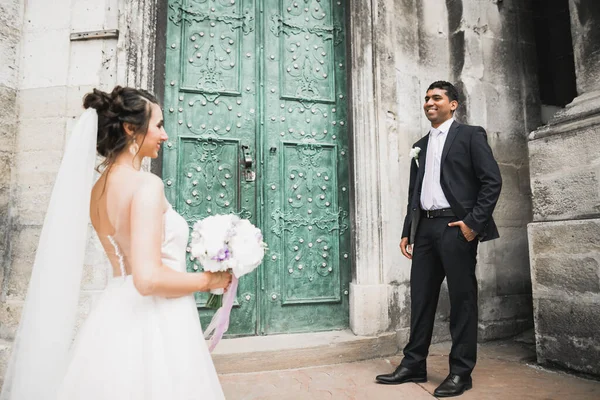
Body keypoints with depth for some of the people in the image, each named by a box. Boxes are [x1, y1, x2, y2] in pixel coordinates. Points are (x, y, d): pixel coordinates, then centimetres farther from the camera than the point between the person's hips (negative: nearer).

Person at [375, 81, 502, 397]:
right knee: (421, 297, 7)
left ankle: (461, 372, 13)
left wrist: (474, 222, -14)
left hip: (456, 226, -5)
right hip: (425, 228, 6)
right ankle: (414, 364, 17)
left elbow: (492, 181, -5)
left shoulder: (470, 135, 3)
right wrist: (407, 231, 11)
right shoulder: (420, 146, 20)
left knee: (462, 298, 2)